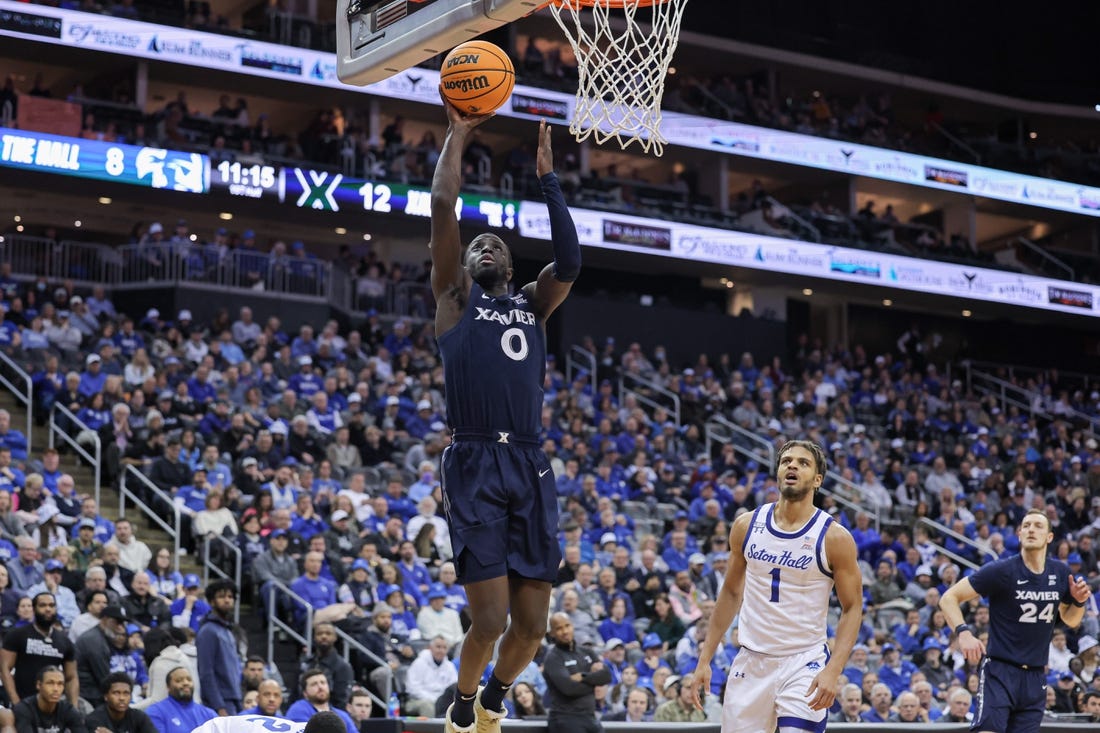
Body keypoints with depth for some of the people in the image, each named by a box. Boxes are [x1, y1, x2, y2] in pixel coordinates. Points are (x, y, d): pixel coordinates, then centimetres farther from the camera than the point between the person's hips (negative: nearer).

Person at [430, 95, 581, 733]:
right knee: (490, 620, -10)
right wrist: (459, 134, 11)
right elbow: (443, 206, 3)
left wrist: (547, 175, 10)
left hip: (531, 468, 4)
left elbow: (569, 261, 5)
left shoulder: (533, 305, 21)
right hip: (476, 467, -4)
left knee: (532, 626, 3)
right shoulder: (455, 296, 11)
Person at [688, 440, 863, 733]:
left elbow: (852, 609, -6)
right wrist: (705, 659, 9)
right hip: (751, 661, 4)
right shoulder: (747, 526, 2)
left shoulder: (834, 538, -9)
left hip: (805, 663, -4)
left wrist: (833, 671, -19)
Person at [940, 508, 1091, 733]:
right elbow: (949, 598, -8)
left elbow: (1070, 621, 21)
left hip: (1036, 677, 5)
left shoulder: (1061, 573, 6)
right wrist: (963, 632, -24)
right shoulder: (1001, 571, -10)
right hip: (1000, 671, -5)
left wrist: (1078, 601, -1)